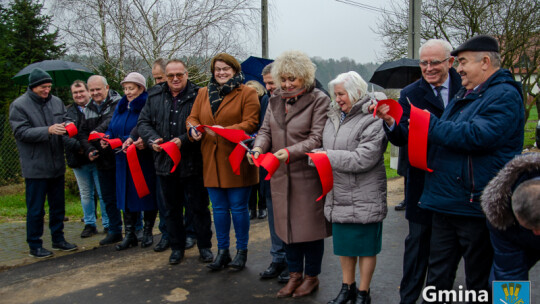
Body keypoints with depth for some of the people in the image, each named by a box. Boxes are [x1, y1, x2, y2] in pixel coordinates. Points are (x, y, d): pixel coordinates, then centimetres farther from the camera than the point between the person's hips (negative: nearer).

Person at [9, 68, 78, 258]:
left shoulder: (56, 102, 8)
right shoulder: (19, 105, -6)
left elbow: (65, 121, 13)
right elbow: (21, 132, -13)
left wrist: (67, 126, -12)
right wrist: (48, 130, -24)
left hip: (57, 165, 5)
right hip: (35, 167, -5)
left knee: (58, 205, 14)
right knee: (35, 209, 3)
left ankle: (58, 239, 27)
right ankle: (34, 245, 15)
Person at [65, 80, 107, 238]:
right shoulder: (68, 112, 5)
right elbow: (64, 136, -4)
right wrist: (78, 146, -19)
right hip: (79, 160, 3)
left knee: (103, 193, 4)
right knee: (85, 194, 14)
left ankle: (108, 224, 15)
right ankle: (89, 224, 26)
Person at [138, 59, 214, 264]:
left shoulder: (197, 96, -8)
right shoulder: (155, 96, 8)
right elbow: (143, 122, 10)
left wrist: (183, 140, -23)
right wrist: (152, 139, -8)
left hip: (192, 163, -4)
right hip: (165, 163, 5)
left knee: (199, 207, 6)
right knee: (171, 209, 15)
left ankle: (205, 247, 21)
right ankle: (177, 247, 30)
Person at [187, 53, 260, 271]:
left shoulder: (247, 93, -3)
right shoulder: (203, 93, 14)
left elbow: (250, 123, -12)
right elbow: (193, 117, 12)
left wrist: (225, 130, -25)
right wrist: (193, 128, -11)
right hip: (211, 161, 5)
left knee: (238, 207, 3)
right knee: (219, 208, 13)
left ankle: (241, 251, 20)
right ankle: (222, 251, 26)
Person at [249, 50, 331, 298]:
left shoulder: (319, 100, -9)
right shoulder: (275, 100, 10)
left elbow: (317, 138, -16)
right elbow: (266, 130, 9)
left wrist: (290, 152, -29)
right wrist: (258, 147, -13)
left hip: (308, 175, -5)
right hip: (281, 176, 6)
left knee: (310, 226, 7)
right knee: (287, 224, 15)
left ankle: (311, 276, 26)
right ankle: (294, 274, 32)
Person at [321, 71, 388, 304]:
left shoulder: (372, 121, -16)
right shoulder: (334, 117, 8)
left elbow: (362, 159, -24)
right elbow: (327, 148, 20)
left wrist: (327, 156, -18)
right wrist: (319, 155, -1)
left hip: (364, 198, -7)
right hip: (339, 195, 7)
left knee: (365, 246, 9)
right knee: (343, 243, 19)